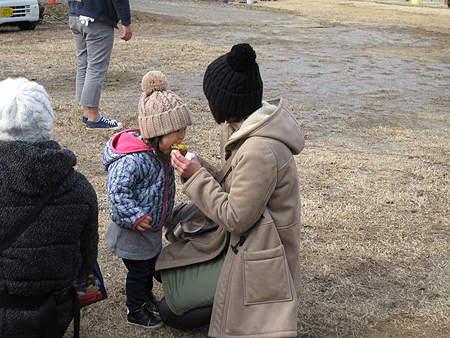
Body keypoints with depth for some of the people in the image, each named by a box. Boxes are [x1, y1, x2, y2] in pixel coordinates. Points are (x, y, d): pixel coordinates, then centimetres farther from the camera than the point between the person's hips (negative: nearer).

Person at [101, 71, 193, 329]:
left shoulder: (161, 152, -2)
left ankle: (147, 297, 50)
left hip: (152, 227, 9)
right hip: (133, 231, -9)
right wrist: (134, 216, -30)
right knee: (138, 270, 10)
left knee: (151, 263, 27)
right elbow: (117, 191, -32)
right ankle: (136, 311, 31)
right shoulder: (133, 160, -33)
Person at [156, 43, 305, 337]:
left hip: (255, 259, -10)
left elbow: (236, 218, -26)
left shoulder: (259, 151, -31)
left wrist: (197, 177, -19)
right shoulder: (244, 128, 0)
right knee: (167, 262, 16)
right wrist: (199, 167, -4)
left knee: (171, 308, -5)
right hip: (239, 243, 10)